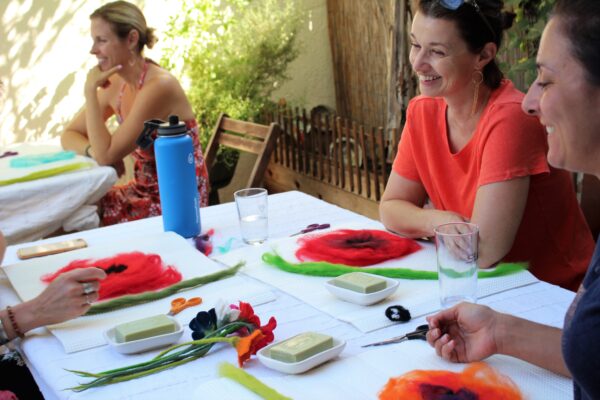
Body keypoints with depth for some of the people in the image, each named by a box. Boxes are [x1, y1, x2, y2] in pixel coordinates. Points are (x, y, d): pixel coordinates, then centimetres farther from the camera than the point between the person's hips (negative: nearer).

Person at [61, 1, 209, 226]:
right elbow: (69, 135, 9)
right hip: (144, 190, 7)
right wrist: (95, 150, -12)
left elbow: (106, 156, -23)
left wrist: (91, 90, -18)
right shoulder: (116, 85, 2)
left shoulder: (159, 86, -22)